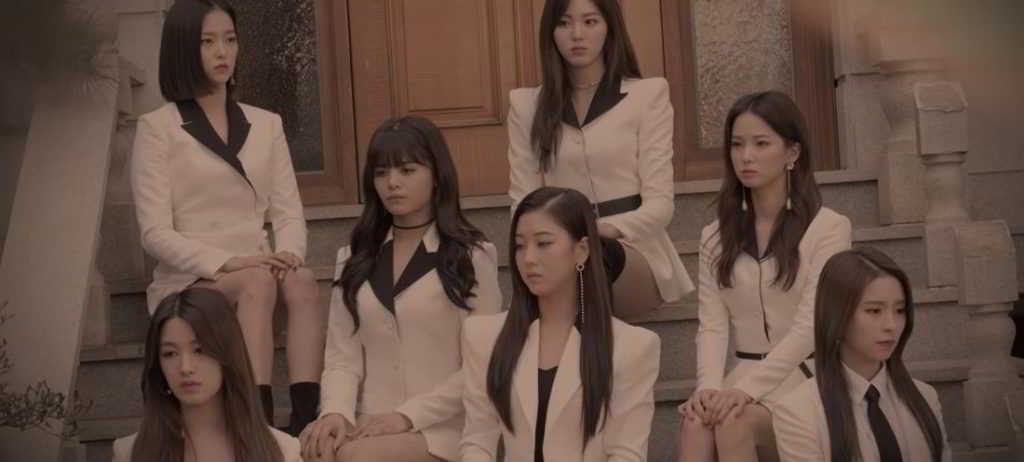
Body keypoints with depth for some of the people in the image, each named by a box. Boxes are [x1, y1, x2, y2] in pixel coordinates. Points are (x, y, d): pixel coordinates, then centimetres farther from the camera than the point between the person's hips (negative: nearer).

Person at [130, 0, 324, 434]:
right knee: (258, 282, -35)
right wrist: (226, 262, -23)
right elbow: (155, 233, -8)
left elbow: (289, 212, 8)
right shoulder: (158, 127, 0)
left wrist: (287, 254, -15)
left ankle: (306, 419, -42)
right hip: (189, 284, -3)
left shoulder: (266, 124, 14)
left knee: (301, 280, -31)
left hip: (258, 276, 4)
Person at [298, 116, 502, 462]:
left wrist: (409, 416, -13)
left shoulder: (472, 256, 4)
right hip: (370, 426, 3)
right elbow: (341, 355, 8)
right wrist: (337, 411, -12)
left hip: (441, 429, -3)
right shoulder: (354, 259, 16)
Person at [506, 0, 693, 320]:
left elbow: (660, 202, -3)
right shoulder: (526, 105, 12)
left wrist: (607, 230, -23)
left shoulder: (648, 94, 4)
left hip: (633, 253, -2)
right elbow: (523, 200, 7)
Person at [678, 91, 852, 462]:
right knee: (696, 421, -31)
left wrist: (745, 389, -22)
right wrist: (710, 386, -16)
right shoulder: (715, 237, 14)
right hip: (744, 379, 3)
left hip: (805, 380, -3)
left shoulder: (828, 227, -1)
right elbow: (712, 324, 4)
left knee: (734, 423, -34)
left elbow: (809, 327, -11)